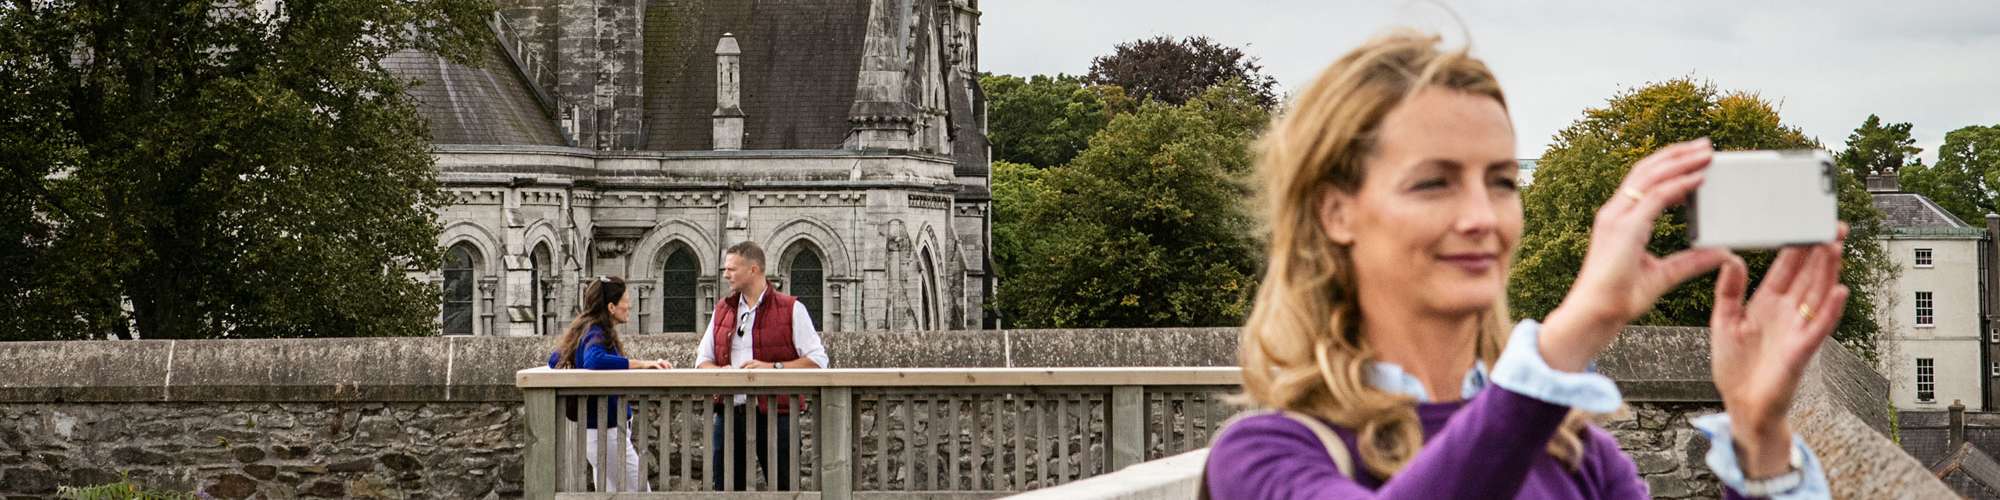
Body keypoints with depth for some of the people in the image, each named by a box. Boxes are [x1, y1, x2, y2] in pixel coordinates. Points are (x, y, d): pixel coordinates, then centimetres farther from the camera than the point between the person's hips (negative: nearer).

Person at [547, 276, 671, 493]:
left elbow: (553, 361, 25)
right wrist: (642, 364, -42)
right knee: (640, 493, -7)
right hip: (607, 431, -10)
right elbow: (595, 360, -42)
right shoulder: (597, 334, -19)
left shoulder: (583, 331, 11)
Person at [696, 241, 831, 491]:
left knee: (785, 488, -2)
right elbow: (702, 360, 16)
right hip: (729, 414, 5)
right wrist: (719, 371, -6)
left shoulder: (791, 309, -1)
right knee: (725, 488, 6)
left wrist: (773, 367, -17)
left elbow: (817, 360, -6)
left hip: (775, 415, -5)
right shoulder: (722, 310, 16)